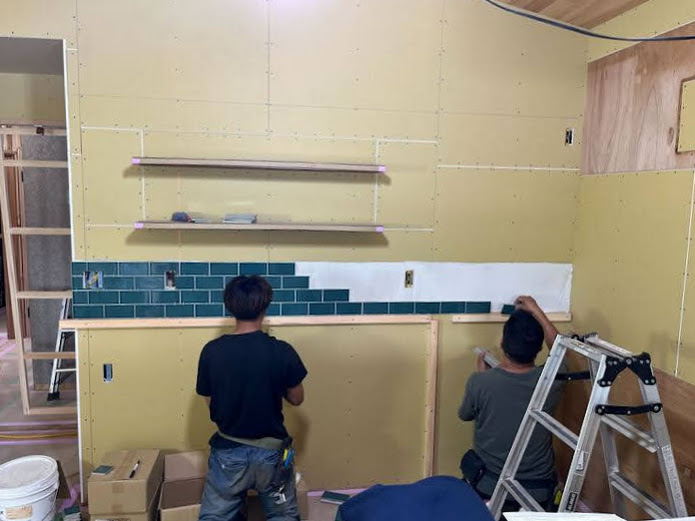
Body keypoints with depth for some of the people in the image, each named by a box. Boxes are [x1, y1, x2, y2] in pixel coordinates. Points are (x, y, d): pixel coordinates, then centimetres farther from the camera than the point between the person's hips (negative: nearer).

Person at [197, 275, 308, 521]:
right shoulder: (282, 352, -16)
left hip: (228, 453, 1)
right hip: (271, 453, 0)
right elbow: (296, 399, -2)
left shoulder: (211, 352, -12)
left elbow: (210, 402, 1)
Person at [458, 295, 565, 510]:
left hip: (489, 487, 0)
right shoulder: (550, 380, -14)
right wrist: (536, 311, 19)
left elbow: (465, 415, 5)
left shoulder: (480, 381, -19)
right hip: (538, 492, 0)